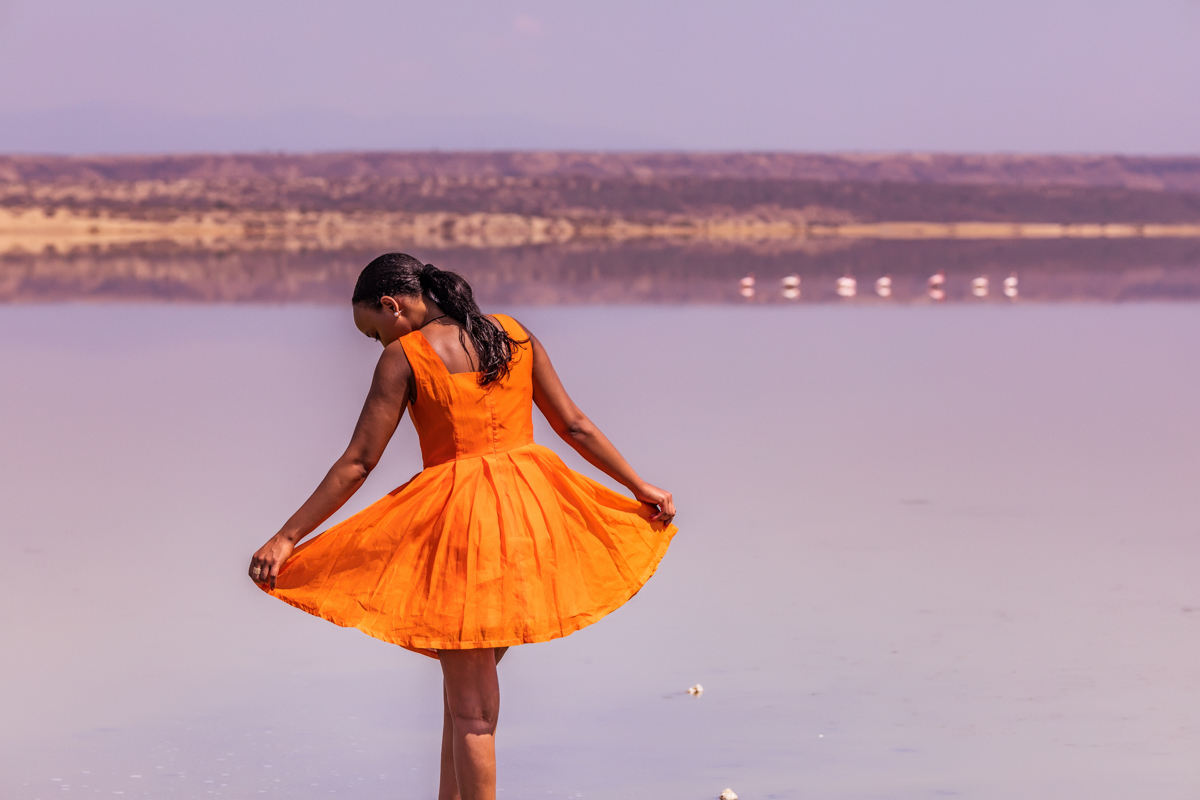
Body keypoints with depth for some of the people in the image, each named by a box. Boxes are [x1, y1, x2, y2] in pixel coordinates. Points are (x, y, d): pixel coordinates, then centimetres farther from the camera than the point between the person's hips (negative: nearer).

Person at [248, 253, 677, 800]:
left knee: (470, 709, 0)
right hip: (531, 505, 6)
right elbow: (576, 427, 10)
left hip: (457, 514, -6)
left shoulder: (404, 356, -6)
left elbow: (357, 464, -8)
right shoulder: (513, 335, 9)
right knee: (466, 687, 19)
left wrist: (286, 539, -4)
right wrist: (642, 488, 21)